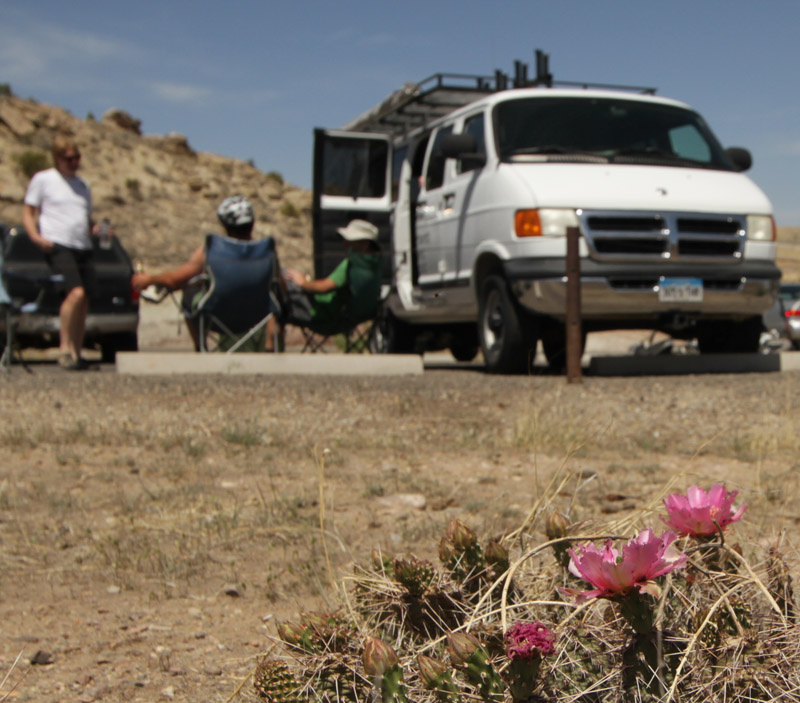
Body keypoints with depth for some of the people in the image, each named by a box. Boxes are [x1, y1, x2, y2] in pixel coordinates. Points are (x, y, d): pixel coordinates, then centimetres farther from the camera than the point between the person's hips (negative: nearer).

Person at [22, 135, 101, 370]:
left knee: (83, 303, 1)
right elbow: (28, 212, 4)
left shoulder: (82, 185, 24)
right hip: (58, 245, -6)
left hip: (83, 247, 6)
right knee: (76, 293, -24)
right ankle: (65, 347, -16)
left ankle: (77, 352, 9)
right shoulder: (43, 179, 7)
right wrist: (36, 237, -13)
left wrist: (98, 230, 6)